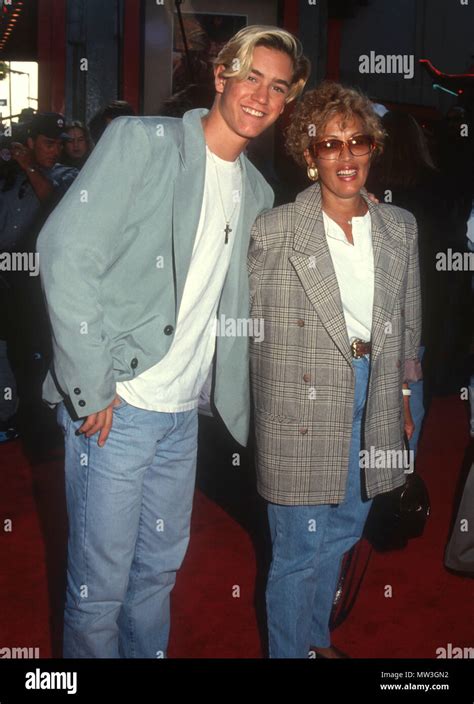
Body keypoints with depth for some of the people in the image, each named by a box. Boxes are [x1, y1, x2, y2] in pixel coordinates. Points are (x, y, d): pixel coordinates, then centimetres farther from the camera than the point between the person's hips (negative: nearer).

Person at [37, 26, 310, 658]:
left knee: (160, 568, 20)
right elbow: (67, 255, -16)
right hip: (114, 405, -6)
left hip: (184, 410, 7)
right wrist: (93, 386, -17)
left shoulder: (258, 193, 13)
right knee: (100, 583, 5)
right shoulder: (143, 141, -7)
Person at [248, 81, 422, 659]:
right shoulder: (274, 230, -9)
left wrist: (403, 395, 15)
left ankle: (317, 636, 44)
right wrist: (258, 408, -4)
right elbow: (248, 322, -4)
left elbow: (408, 319, 13)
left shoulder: (400, 227, 5)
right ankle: (289, 649, 30)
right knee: (299, 546, 6)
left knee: (343, 533, 21)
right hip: (300, 406, -5)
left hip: (373, 401, 5)